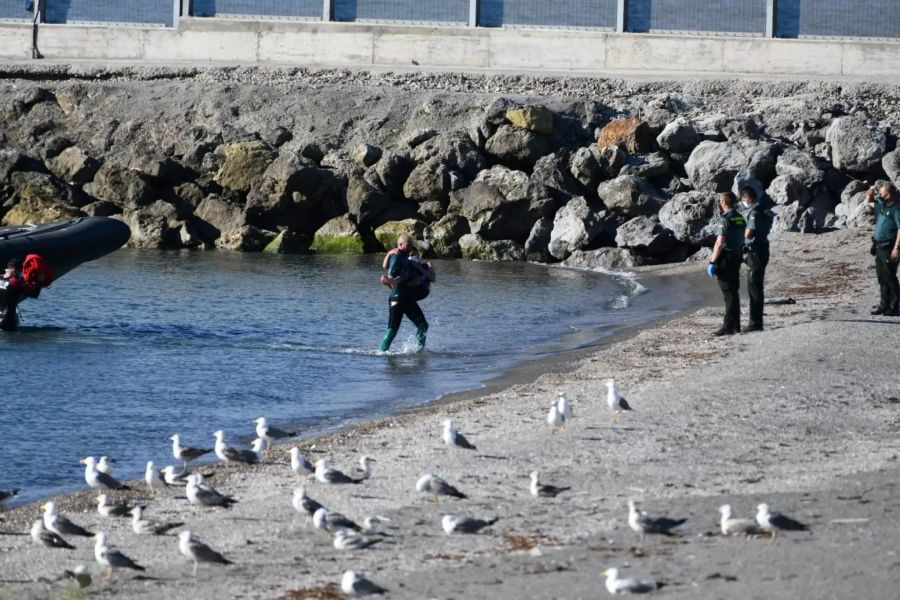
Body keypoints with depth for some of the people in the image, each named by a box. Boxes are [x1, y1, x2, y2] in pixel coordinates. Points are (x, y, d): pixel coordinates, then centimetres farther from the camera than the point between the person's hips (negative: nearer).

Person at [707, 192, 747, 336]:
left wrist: (713, 261, -15)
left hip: (726, 258, -8)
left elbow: (720, 243, -20)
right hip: (737, 257, 8)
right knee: (734, 292, 13)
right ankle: (735, 325, 18)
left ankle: (729, 327, -6)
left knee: (729, 293, -6)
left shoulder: (725, 220, -16)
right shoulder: (740, 219, 9)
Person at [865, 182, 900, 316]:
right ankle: (885, 305, 22)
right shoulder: (881, 204, 11)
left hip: (889, 248, -9)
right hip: (879, 247, 9)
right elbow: (869, 202, 29)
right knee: (882, 278, 14)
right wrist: (870, 193, 6)